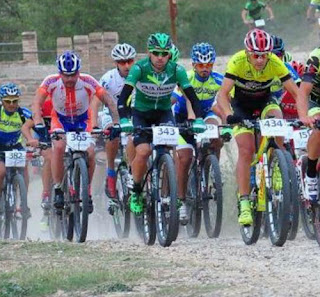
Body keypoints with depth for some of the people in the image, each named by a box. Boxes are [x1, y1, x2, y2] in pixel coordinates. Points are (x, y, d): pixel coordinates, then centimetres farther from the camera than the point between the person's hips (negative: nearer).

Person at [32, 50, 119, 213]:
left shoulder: (87, 82, -26)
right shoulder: (51, 82, -26)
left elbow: (109, 101, -26)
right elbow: (37, 103, -33)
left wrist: (115, 122, -40)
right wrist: (38, 123, -51)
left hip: (82, 120, 0)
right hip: (60, 120, 0)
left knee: (89, 153, -20)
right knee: (59, 147, -29)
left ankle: (87, 192, 3)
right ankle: (57, 190, -17)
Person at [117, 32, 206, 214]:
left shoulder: (177, 70, -18)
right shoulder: (140, 68, -23)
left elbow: (192, 97, -18)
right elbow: (123, 97, -28)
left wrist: (199, 120, -34)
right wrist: (124, 120, -44)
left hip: (164, 113, 1)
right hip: (141, 114, -1)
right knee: (143, 152, -22)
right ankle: (136, 191, 1)